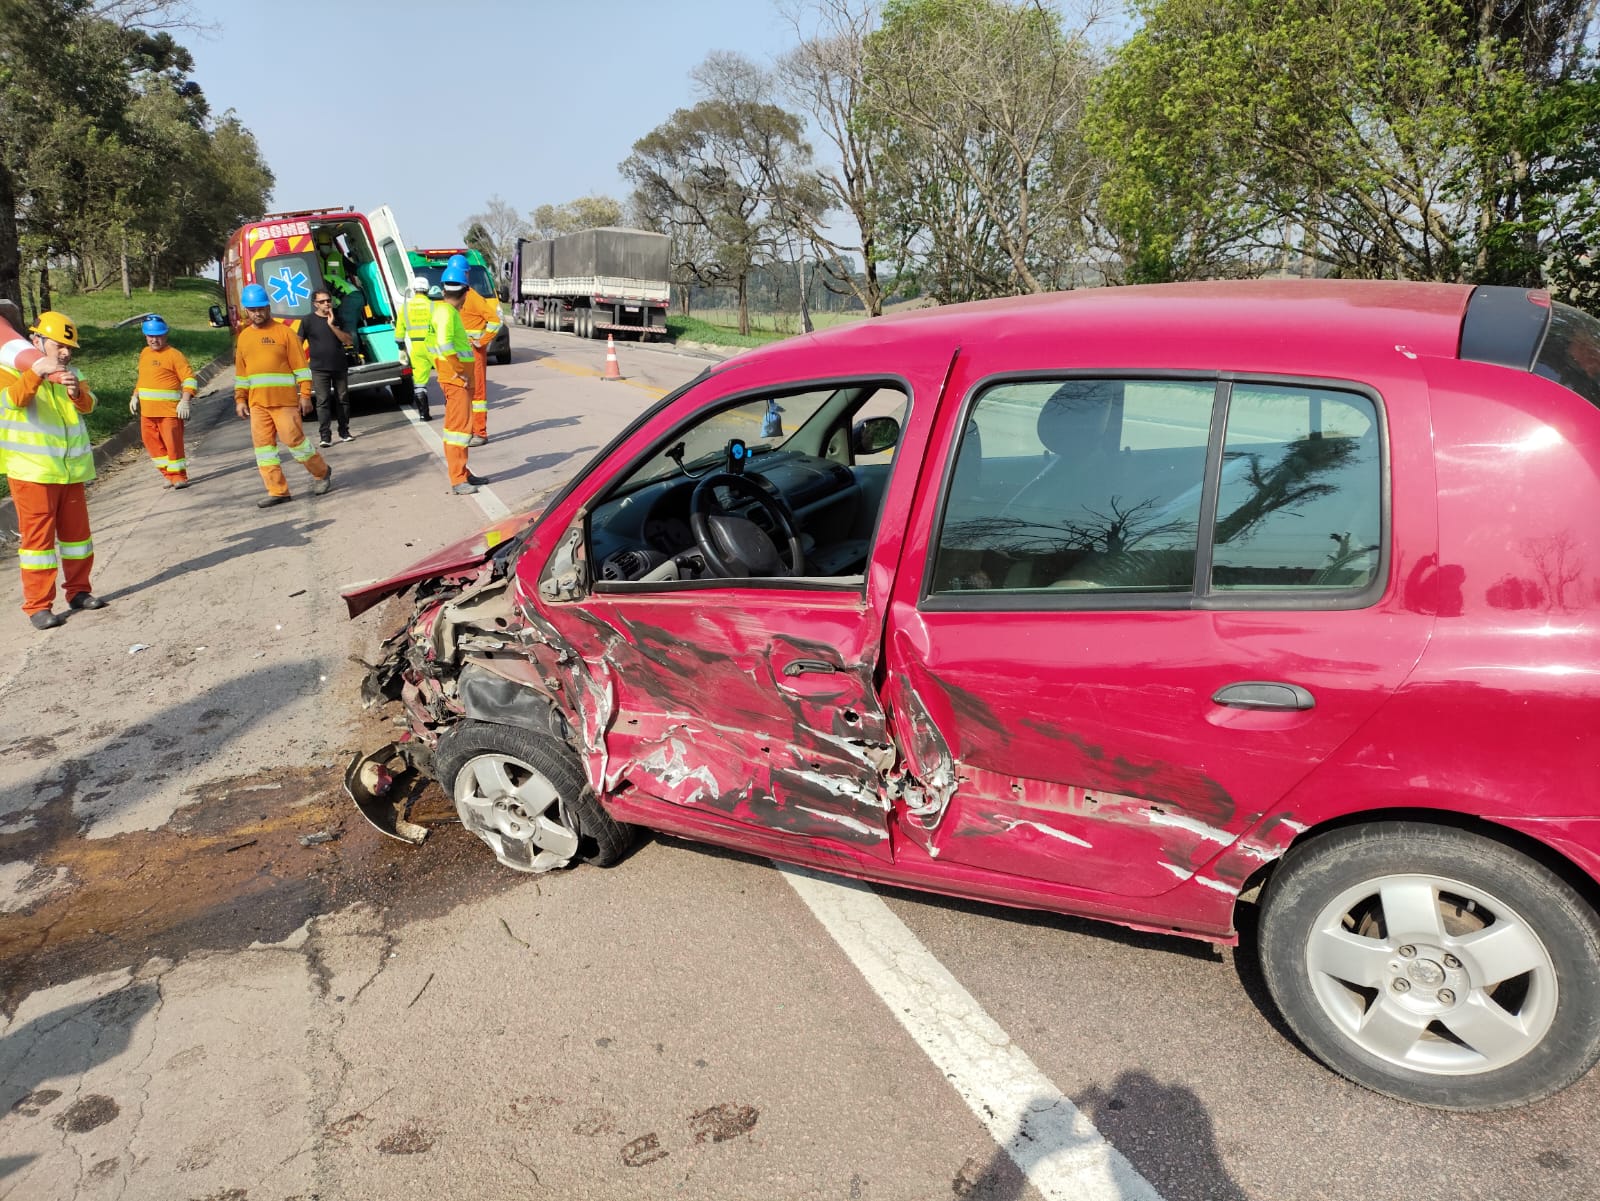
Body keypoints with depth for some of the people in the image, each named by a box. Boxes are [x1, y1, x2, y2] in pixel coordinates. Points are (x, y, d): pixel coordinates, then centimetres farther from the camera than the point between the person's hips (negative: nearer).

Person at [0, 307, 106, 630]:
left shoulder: (68, 372, 13)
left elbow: (88, 405, -5)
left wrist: (77, 392, -29)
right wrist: (35, 373, -42)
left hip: (71, 470, 6)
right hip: (32, 472, -6)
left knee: (76, 530, 13)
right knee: (38, 535, -5)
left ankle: (78, 591, 26)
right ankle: (38, 605, -1)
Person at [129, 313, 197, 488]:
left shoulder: (174, 354, -8)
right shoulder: (144, 353, 15)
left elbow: (189, 378, -12)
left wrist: (185, 401, -21)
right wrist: (135, 396, 17)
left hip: (169, 410, -7)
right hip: (147, 410, 7)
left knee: (173, 442, -8)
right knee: (152, 441, 9)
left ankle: (179, 476, 2)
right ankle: (167, 474, 19)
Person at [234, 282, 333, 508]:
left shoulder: (284, 332, -1)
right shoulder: (244, 337, 13)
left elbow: (301, 366, -4)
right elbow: (241, 372, 18)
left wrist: (305, 395, -9)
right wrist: (240, 399, 12)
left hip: (284, 398, -5)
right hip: (257, 402, 5)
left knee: (294, 438, -6)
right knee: (263, 444, 1)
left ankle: (322, 473, 17)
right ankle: (278, 491, 6)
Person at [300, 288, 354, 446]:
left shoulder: (338, 320, 9)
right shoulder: (308, 321, 0)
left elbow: (349, 341, -2)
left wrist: (332, 325, -11)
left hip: (340, 367, 3)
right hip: (319, 369, -3)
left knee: (342, 399, 7)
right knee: (323, 402, -6)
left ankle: (344, 432, 17)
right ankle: (325, 436, -7)